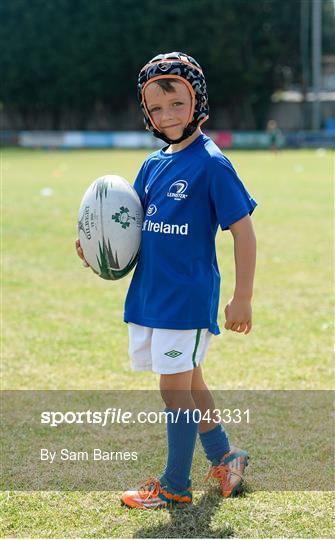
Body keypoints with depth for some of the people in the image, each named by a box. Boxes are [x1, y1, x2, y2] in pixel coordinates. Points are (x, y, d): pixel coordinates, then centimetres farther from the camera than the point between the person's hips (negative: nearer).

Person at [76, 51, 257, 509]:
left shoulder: (211, 164, -12)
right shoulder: (153, 165, 10)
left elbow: (243, 230, -13)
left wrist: (242, 298, -14)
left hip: (189, 296, -8)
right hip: (149, 295, 8)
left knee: (176, 386, -1)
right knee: (188, 383, 18)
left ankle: (175, 486, 10)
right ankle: (224, 458, 34)